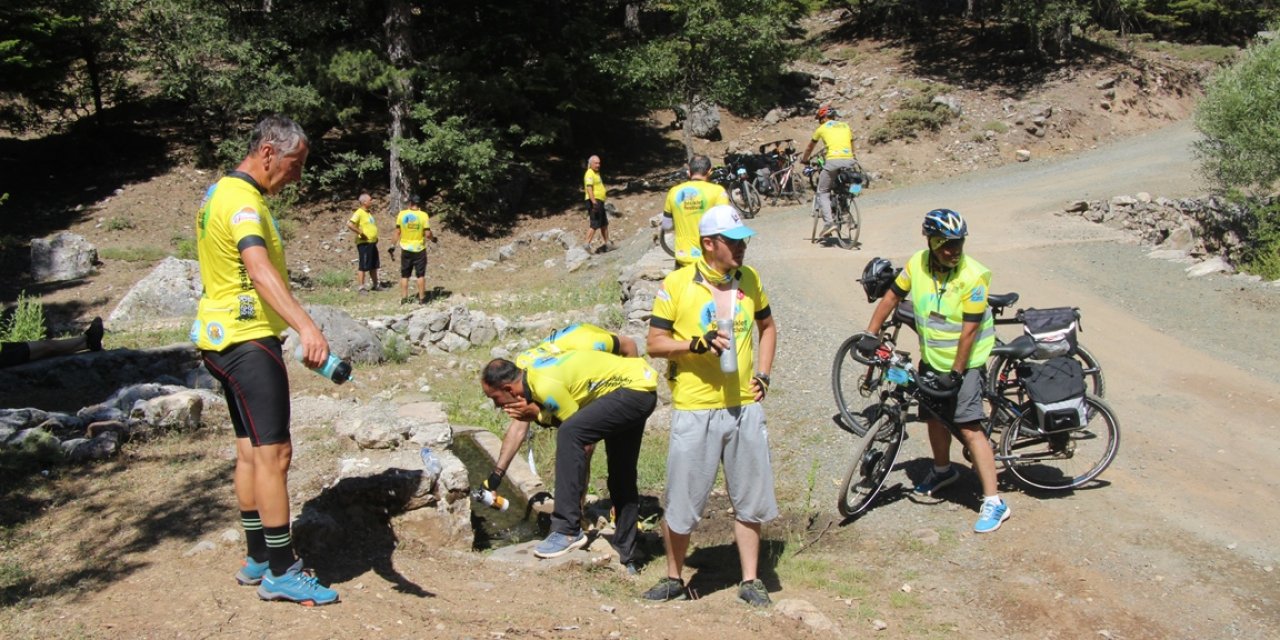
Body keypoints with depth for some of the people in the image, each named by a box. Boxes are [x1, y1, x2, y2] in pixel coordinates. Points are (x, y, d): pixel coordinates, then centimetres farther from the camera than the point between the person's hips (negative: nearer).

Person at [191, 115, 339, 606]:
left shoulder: (221, 193, 15)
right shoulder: (242, 201, -19)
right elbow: (260, 271, -37)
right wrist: (305, 326, -49)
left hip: (226, 338, 11)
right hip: (248, 340, -11)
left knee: (251, 450, 15)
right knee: (273, 453, -8)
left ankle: (259, 559, 23)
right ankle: (280, 573, -3)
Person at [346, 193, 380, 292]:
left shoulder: (368, 213, 14)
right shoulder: (359, 213, -14)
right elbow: (350, 224, -27)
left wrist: (375, 236, 15)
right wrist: (360, 233, -23)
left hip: (372, 243, 9)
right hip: (364, 243, -9)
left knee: (374, 265, 16)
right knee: (363, 266, -4)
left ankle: (374, 285, 27)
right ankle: (361, 287, 2)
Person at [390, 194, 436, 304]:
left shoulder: (402, 214, -5)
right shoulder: (424, 215, -11)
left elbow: (397, 232, -1)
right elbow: (427, 234, -12)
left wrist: (393, 246, 7)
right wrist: (433, 238, 10)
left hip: (406, 249, 2)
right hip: (419, 249, -2)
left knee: (404, 275, 10)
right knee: (421, 275, 7)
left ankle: (404, 298, 10)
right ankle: (422, 298, 9)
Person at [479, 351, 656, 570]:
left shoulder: (546, 385, -27)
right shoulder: (527, 376, 3)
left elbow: (573, 424, -16)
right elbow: (517, 428, 14)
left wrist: (537, 415, -11)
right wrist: (497, 474, 19)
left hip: (635, 389, -10)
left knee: (569, 434, -24)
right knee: (621, 474, 16)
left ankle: (568, 531, -21)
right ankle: (627, 556, 27)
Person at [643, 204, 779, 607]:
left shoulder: (750, 280, 6)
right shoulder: (677, 284, -7)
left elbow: (767, 327, 21)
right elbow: (655, 343, -4)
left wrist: (763, 373, 9)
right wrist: (696, 343, -20)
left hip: (745, 407, 4)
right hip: (694, 410, -4)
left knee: (750, 499, 10)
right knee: (681, 501, 4)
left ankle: (750, 581, 24)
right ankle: (674, 579, 24)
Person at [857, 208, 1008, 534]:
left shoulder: (973, 277, -22)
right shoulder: (917, 264, -7)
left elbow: (969, 331, -21)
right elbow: (892, 297, 5)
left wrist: (956, 372, -21)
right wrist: (871, 334, 0)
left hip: (964, 362, -6)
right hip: (931, 359, 6)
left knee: (969, 428, -12)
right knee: (934, 416, 19)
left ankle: (993, 503, -7)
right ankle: (943, 470, 47)